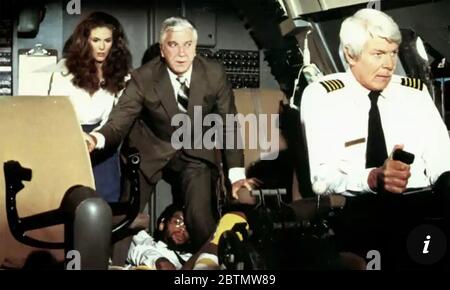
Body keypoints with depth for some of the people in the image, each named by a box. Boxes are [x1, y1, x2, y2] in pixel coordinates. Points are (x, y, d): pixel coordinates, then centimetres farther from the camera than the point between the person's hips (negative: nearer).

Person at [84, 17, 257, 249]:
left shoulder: (214, 74, -15)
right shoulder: (143, 77, -19)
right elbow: (120, 121, -21)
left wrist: (236, 173, -10)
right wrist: (97, 138, -45)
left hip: (196, 152, 0)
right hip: (151, 150, 0)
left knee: (200, 216, -19)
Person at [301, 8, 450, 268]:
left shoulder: (416, 93, 17)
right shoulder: (321, 96, 4)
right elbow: (323, 178, -7)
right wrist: (373, 178, -25)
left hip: (424, 202, 5)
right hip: (357, 209, -4)